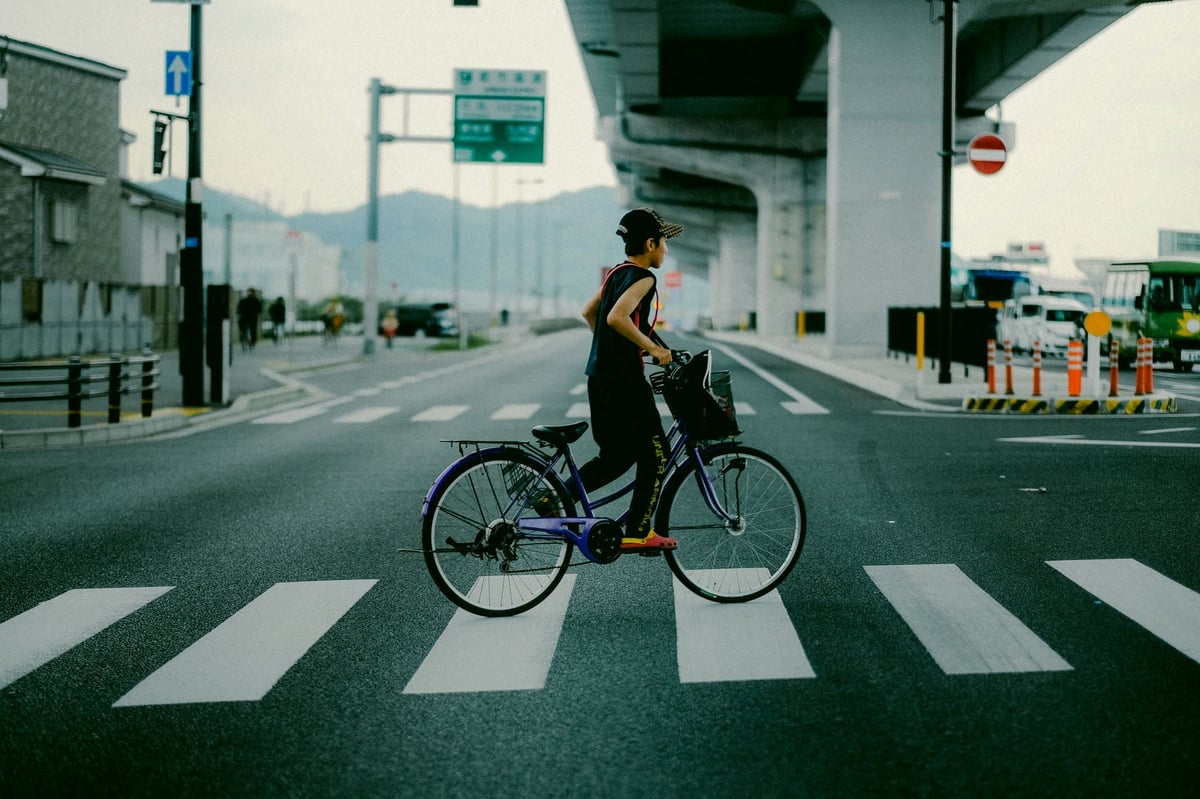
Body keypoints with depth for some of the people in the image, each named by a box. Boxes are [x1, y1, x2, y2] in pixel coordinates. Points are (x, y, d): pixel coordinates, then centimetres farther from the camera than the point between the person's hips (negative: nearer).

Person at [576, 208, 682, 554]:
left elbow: (588, 312, 24)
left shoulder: (618, 273, 14)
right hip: (625, 380, -9)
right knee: (655, 455, 1)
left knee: (617, 455, 18)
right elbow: (617, 317, -29)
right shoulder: (643, 277, -14)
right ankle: (637, 534, 4)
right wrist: (652, 347, -20)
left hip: (600, 376, 9)